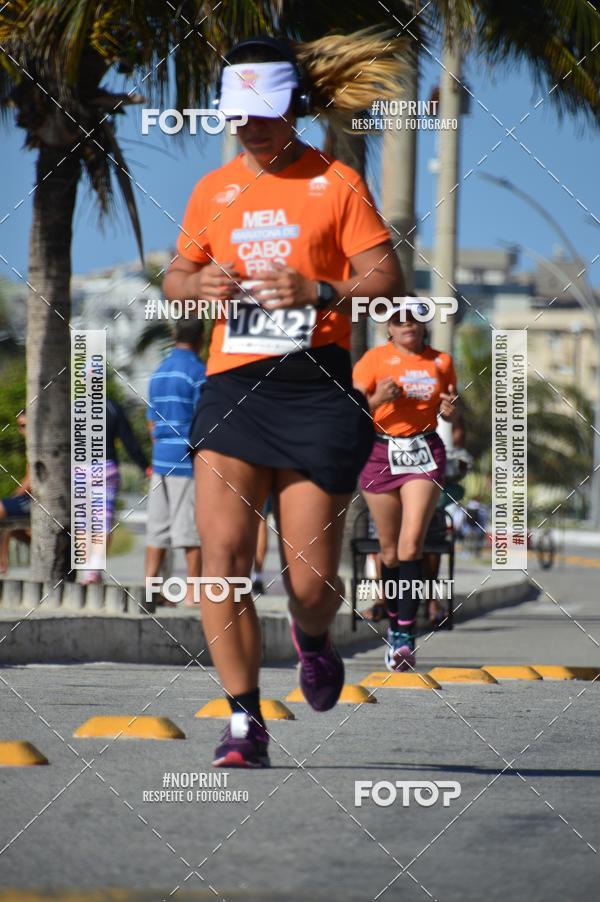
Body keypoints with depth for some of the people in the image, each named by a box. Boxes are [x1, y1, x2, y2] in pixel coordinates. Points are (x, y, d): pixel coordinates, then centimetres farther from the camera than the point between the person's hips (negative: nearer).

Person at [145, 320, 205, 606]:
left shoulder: (158, 373, 14)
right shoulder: (197, 371, -10)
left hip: (160, 459, 7)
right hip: (189, 459, -7)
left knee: (158, 529, 7)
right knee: (193, 529, -3)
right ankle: (193, 593, -2)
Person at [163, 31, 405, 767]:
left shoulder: (336, 183, 3)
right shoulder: (212, 190, 14)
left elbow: (388, 278, -1)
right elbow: (175, 276, 24)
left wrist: (321, 293, -19)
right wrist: (198, 283, -1)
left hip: (316, 387, -2)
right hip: (233, 383, 3)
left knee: (311, 579, -2)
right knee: (222, 549, -16)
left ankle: (312, 636, 37)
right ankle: (245, 722, -8)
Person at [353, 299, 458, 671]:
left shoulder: (441, 362, 8)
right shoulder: (374, 359, 0)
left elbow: (448, 408, 21)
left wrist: (450, 410, -2)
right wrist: (377, 400, -22)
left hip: (424, 453, 0)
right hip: (381, 452, 0)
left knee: (412, 544, -16)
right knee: (390, 550, 6)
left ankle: (405, 635, -19)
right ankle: (395, 623, 25)